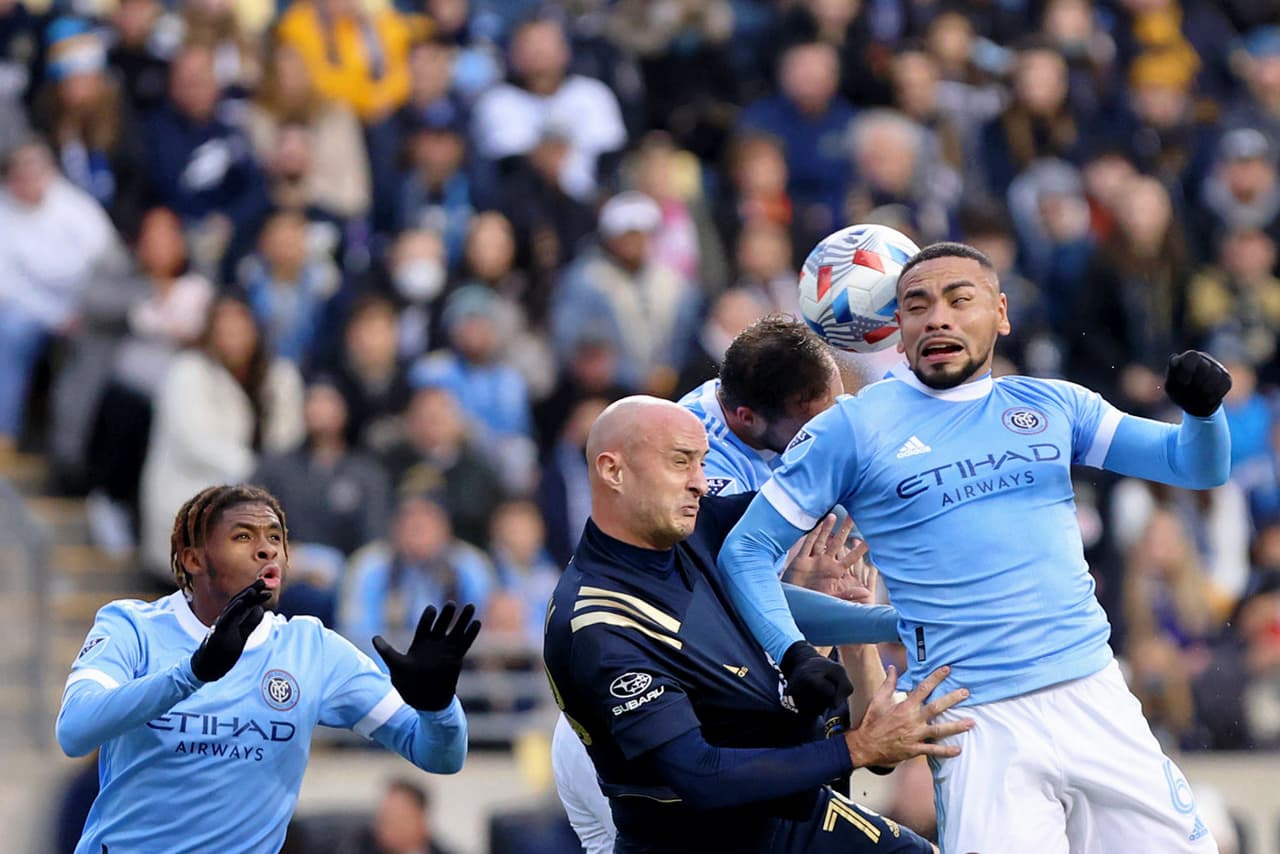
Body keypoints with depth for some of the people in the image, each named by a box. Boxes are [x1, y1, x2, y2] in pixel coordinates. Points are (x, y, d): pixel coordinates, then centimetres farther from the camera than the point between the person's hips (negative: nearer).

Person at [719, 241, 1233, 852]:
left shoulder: (1050, 406, 13)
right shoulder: (854, 429, 4)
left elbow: (1196, 464, 12)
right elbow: (746, 550, 6)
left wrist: (1202, 407, -10)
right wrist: (795, 656, -9)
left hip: (1094, 694, 3)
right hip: (978, 724, -3)